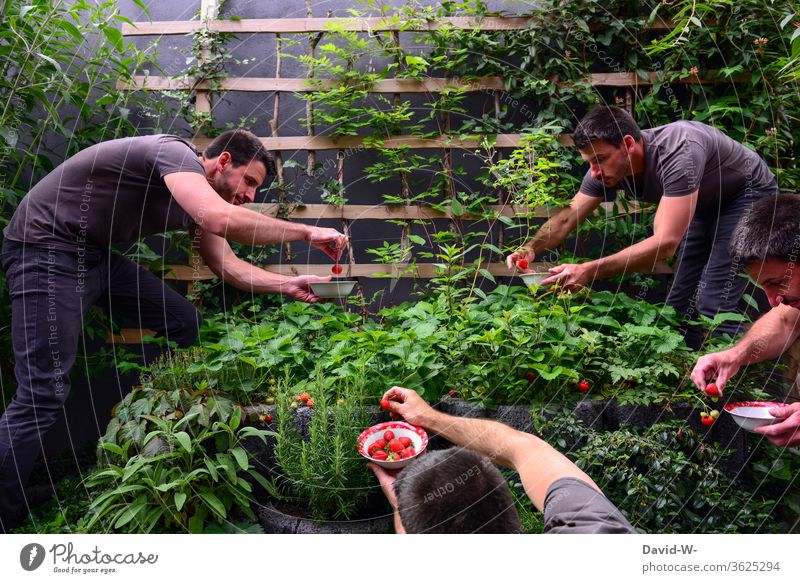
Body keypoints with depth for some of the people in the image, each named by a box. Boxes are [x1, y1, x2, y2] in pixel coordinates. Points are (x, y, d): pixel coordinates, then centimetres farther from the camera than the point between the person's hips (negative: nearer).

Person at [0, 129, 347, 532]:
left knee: (183, 323, 9)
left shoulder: (196, 202, 9)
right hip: (47, 250, -10)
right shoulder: (175, 152, -20)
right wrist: (307, 232, -28)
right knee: (43, 394, -14)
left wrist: (290, 285, 1)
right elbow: (222, 219, -38)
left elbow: (227, 266, 12)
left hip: (97, 255, 10)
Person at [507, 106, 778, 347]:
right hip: (707, 203, 7)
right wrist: (531, 248, -31)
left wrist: (589, 271, -51)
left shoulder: (678, 152, -40)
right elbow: (567, 217, -11)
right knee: (680, 302, 5)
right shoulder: (608, 164, -18)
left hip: (749, 194, -7)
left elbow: (666, 243, -45)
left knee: (713, 305, -17)